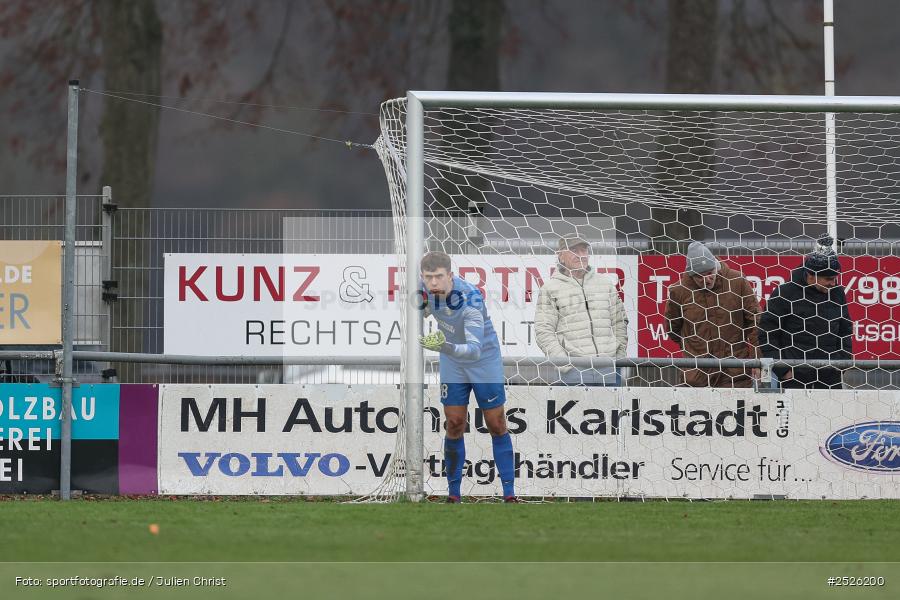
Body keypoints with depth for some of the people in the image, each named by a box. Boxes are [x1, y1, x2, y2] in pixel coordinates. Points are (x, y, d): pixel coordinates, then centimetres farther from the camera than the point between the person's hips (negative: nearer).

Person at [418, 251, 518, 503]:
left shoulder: (470, 299, -35)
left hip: (484, 361, -5)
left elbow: (474, 349, -45)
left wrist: (444, 347, -58)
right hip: (452, 365, 5)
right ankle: (453, 494, 10)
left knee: (496, 426, 1)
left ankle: (509, 493, 9)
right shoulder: (426, 287, -17)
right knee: (454, 425, 2)